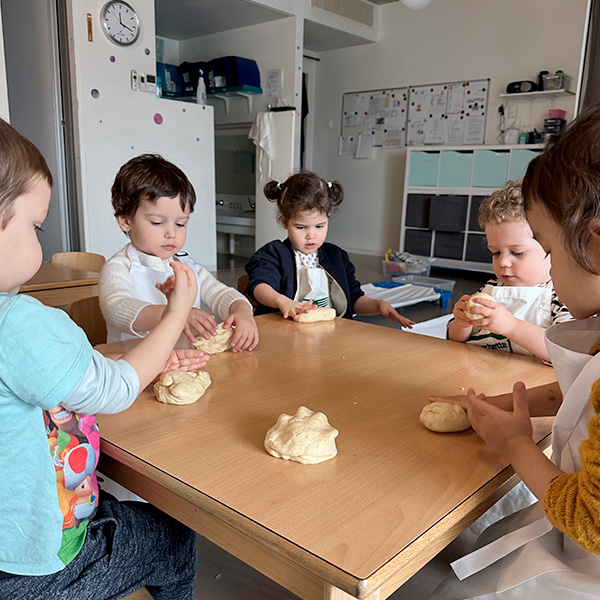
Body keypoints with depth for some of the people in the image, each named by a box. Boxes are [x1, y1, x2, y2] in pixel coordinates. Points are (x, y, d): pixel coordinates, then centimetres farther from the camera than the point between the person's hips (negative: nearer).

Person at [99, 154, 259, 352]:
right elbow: (117, 308, -22)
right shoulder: (118, 268, -4)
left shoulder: (188, 267, 13)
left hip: (191, 361, 4)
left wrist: (242, 312, -16)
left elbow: (219, 293, 7)